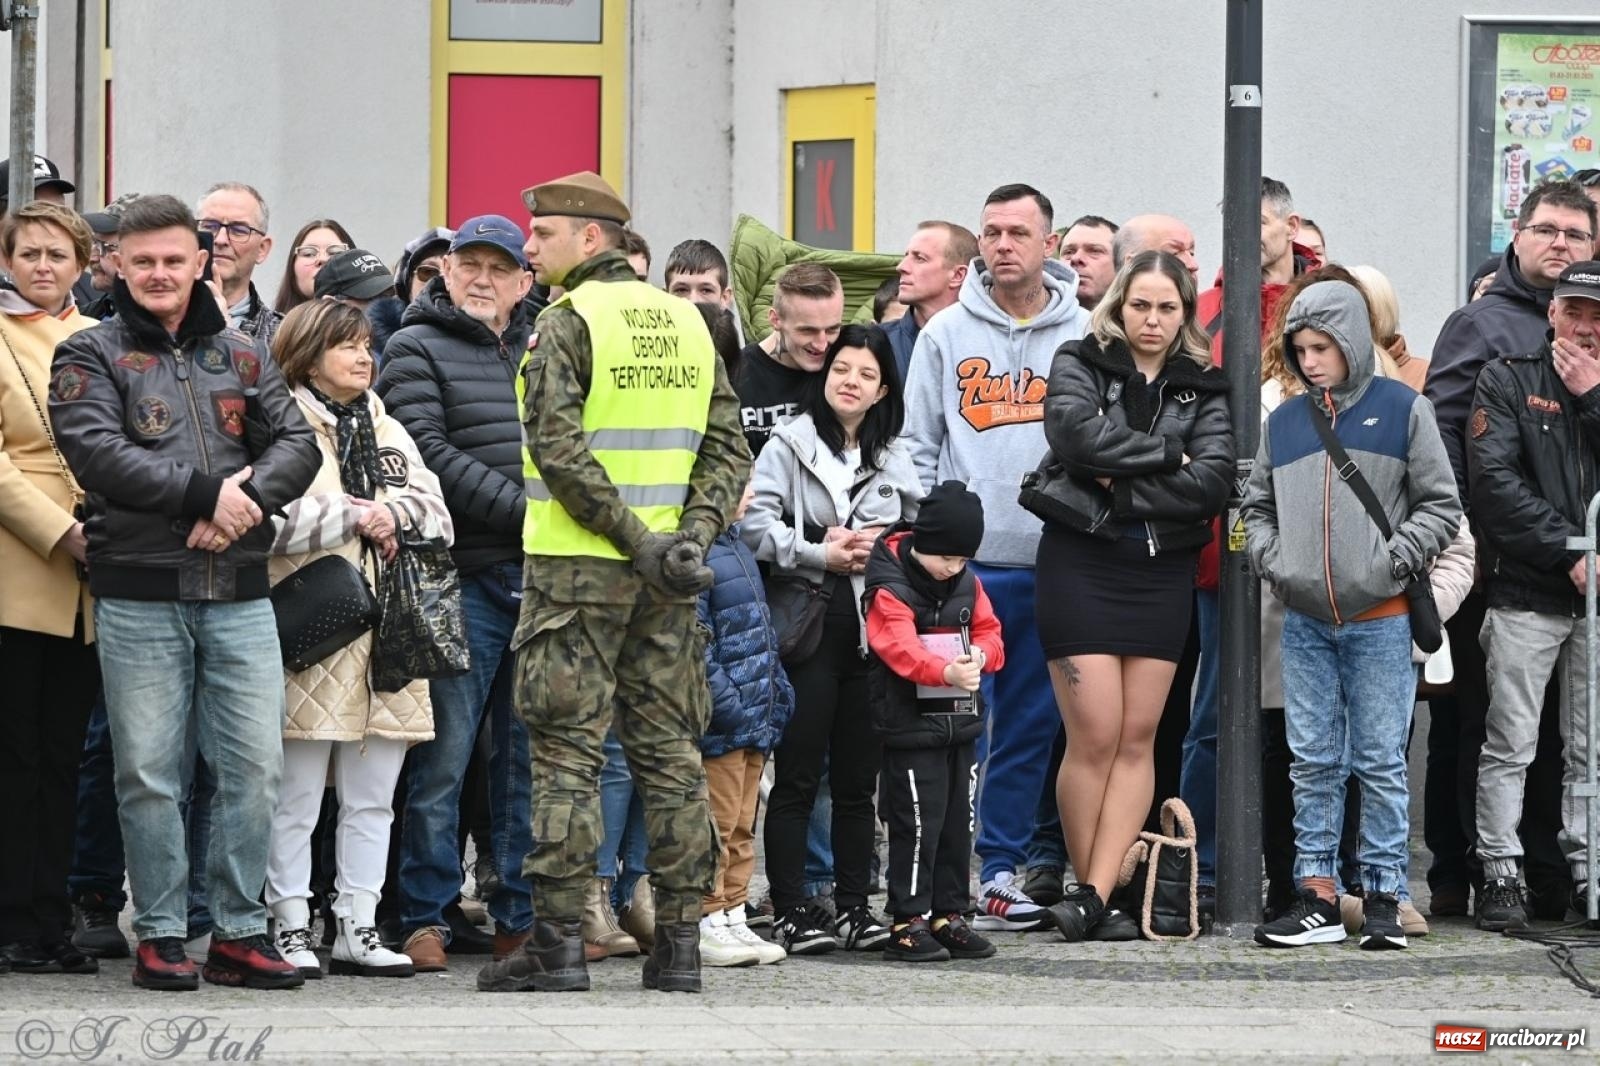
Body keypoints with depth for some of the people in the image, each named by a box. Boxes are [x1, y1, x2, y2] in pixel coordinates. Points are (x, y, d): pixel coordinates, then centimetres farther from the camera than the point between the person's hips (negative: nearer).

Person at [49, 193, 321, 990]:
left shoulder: (241, 357, 15)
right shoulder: (91, 356, 4)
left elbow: (298, 445, 6)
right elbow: (97, 452, -11)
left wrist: (246, 500, -14)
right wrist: (205, 492, -17)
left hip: (240, 594, 3)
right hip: (139, 595, -3)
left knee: (255, 766, 0)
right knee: (150, 773, 0)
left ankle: (240, 931, 9)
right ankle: (160, 935, 8)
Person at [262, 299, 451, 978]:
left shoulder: (387, 431, 20)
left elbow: (437, 513, 13)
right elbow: (267, 521, -16)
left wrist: (393, 513, -7)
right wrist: (353, 517, -14)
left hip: (386, 634, 7)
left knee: (372, 797, 9)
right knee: (296, 799, -2)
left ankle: (358, 929, 14)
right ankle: (290, 928, 4)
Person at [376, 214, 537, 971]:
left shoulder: (539, 351, 18)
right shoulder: (417, 350, 1)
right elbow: (432, 455, -11)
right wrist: (523, 509, -16)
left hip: (538, 572, 5)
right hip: (464, 576, -5)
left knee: (529, 753, 7)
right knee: (444, 753, -5)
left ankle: (522, 918, 12)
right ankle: (425, 918, 1)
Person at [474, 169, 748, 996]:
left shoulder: (568, 322, -7)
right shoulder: (685, 321, 13)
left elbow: (559, 447, -18)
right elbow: (727, 446, 8)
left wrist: (635, 539, -17)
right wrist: (692, 535, -2)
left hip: (577, 563, -6)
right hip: (663, 576, 6)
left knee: (567, 749, -3)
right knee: (668, 749, 8)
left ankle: (558, 942, -5)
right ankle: (679, 941, 8)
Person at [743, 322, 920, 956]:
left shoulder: (893, 458, 16)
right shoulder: (789, 446, 0)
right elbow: (754, 524, -11)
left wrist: (877, 546, -2)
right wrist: (820, 555, -14)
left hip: (874, 630, 5)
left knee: (858, 777, 8)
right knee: (798, 775, -3)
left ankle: (853, 906, 15)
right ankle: (790, 911, 0)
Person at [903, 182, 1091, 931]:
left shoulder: (1085, 337, 6)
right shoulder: (946, 334, 5)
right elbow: (918, 445, 6)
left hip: (1055, 564, 1)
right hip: (965, 560, -1)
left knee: (1030, 727, 6)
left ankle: (1000, 870, 13)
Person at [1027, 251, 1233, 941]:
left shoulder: (1204, 388, 10)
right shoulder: (1080, 364, 5)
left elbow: (1212, 482, -6)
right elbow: (1078, 432, -16)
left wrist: (1121, 482, -11)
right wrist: (1167, 457, -11)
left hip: (1162, 571, 3)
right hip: (1081, 563, -3)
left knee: (1137, 738, -1)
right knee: (1094, 736, -8)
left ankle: (1094, 895, -1)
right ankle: (1092, 893, 1)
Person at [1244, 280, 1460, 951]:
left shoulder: (1402, 410, 1)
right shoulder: (1285, 421, 12)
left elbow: (1441, 506, 1)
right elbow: (1257, 504, 20)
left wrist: (1393, 559, -10)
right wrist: (1270, 557, 2)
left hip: (1380, 620, -4)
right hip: (1304, 623, 4)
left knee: (1380, 764, 0)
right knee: (1313, 764, 5)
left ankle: (1382, 897, 5)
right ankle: (1317, 898, 8)